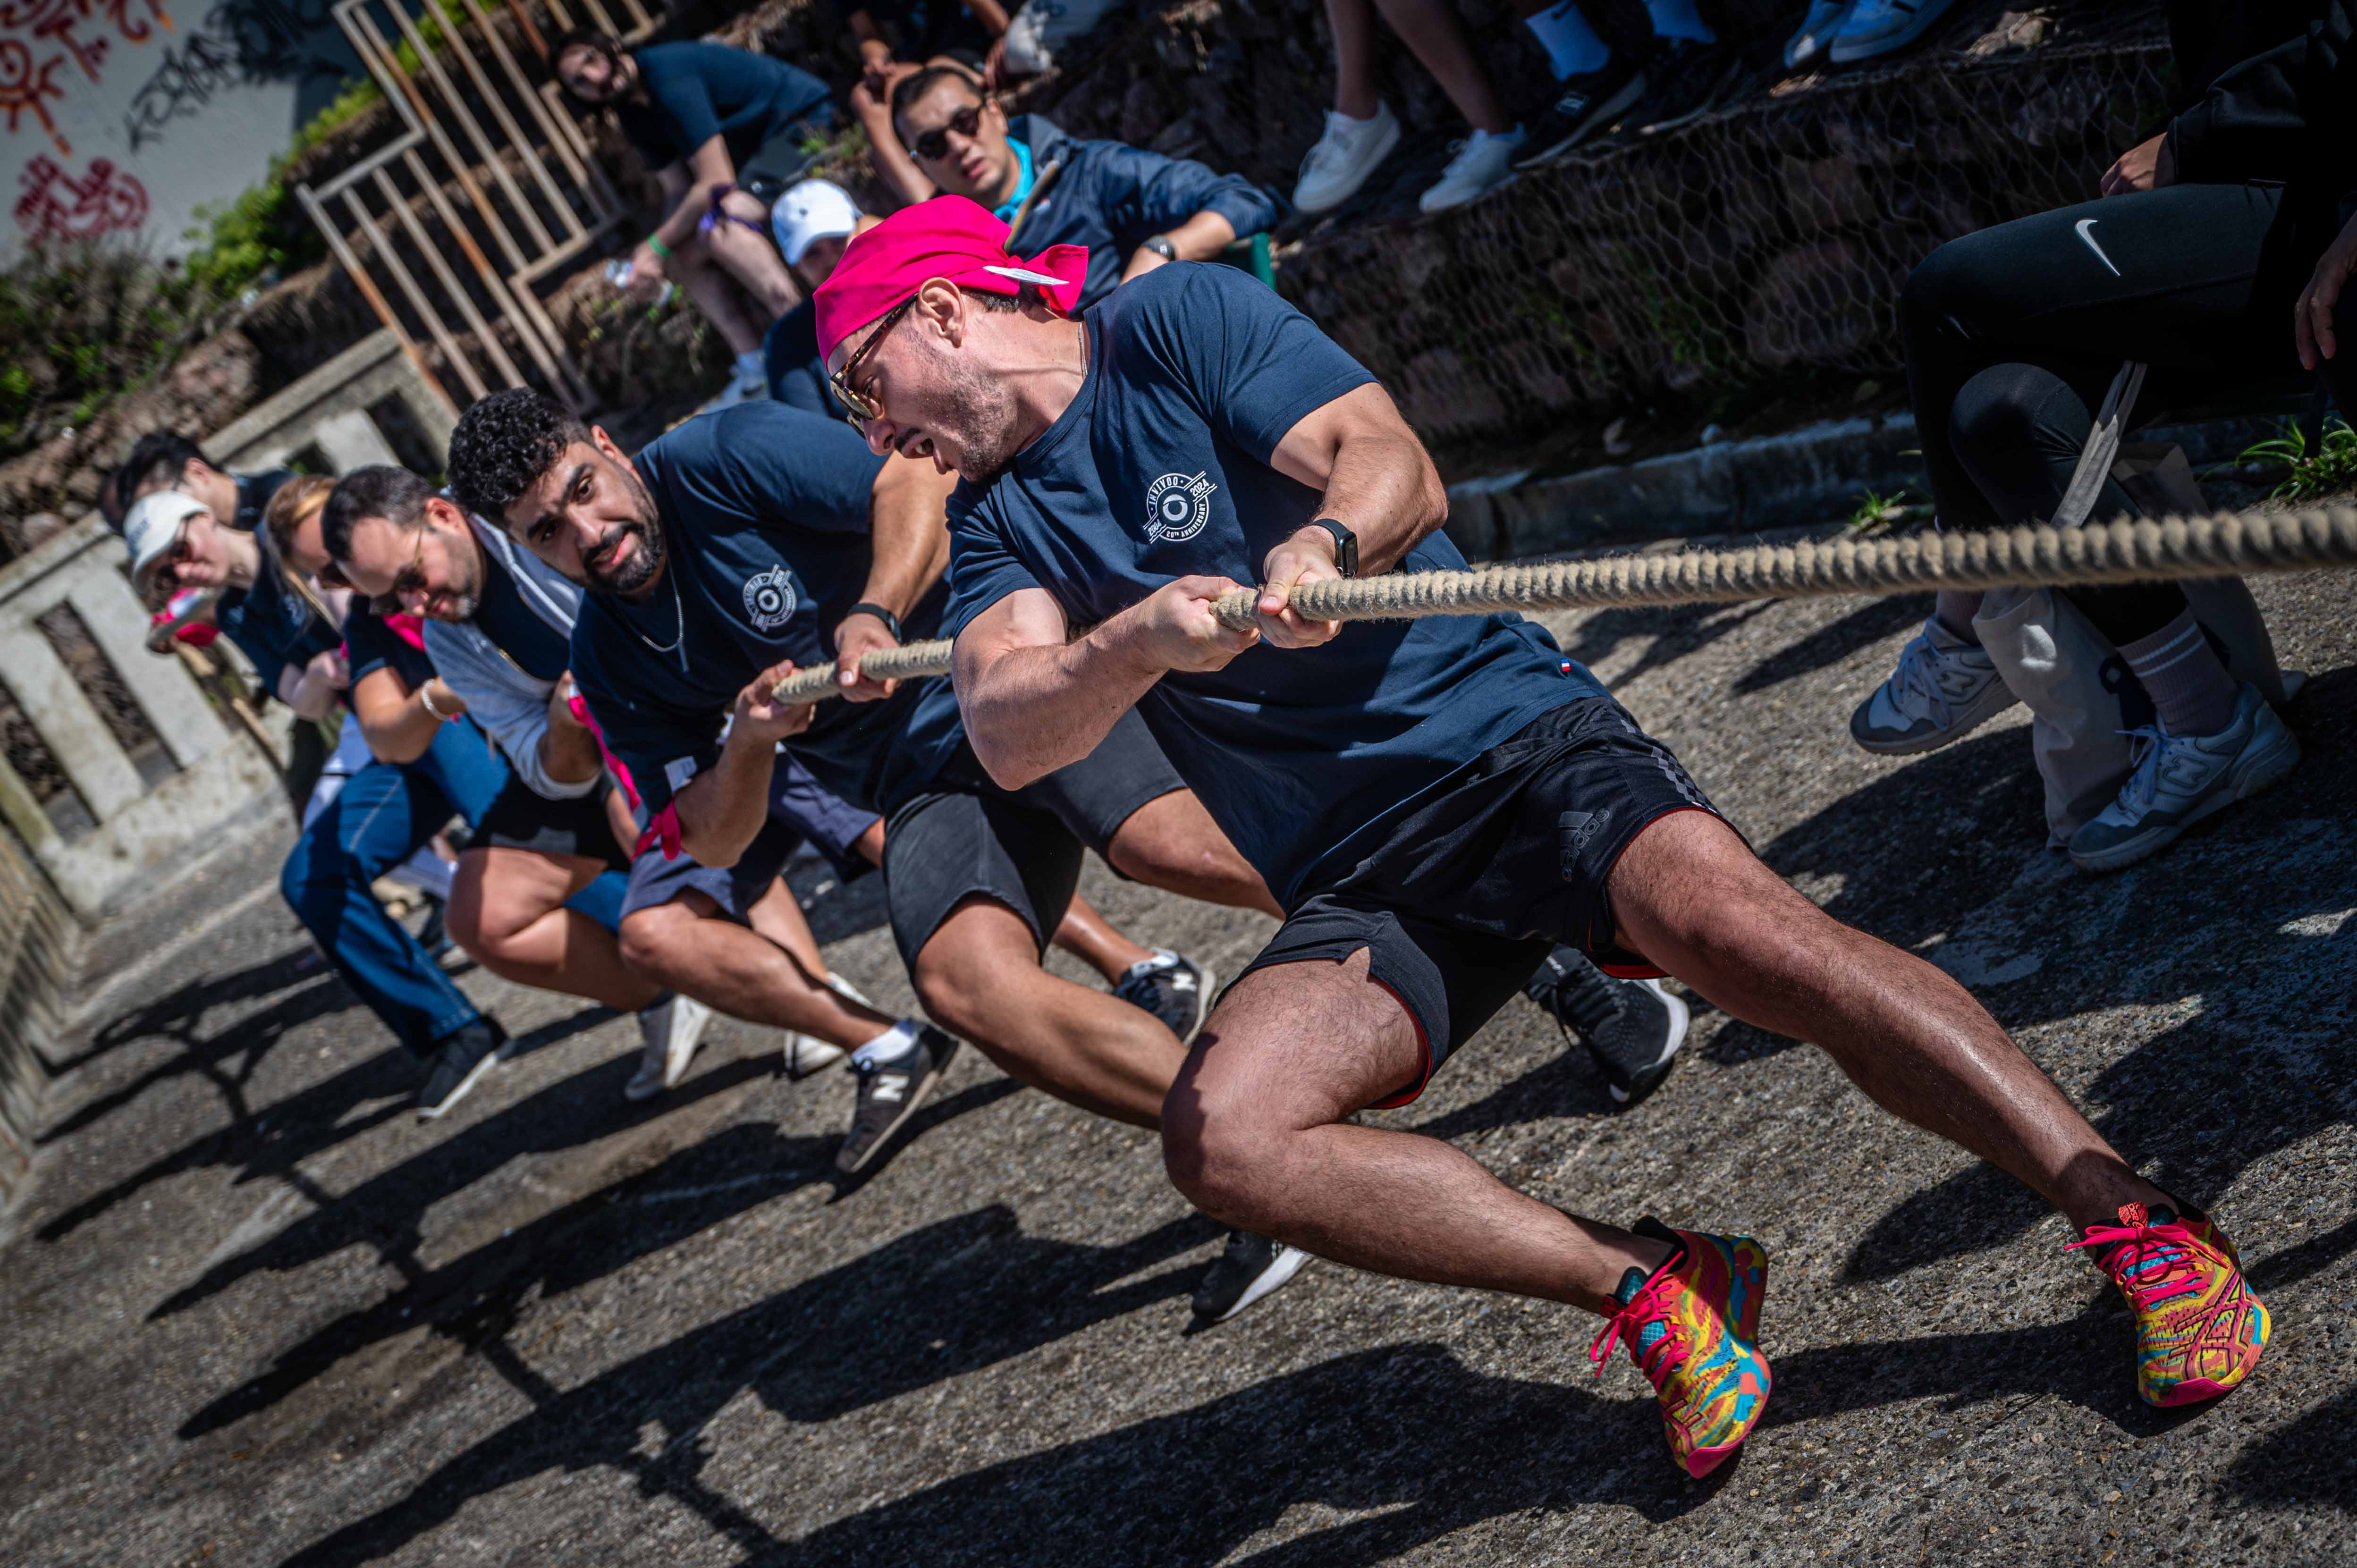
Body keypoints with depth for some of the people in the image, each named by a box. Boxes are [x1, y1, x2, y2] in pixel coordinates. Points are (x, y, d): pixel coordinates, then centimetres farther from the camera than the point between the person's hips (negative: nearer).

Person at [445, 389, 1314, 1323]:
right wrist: (750, 740, -14)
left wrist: (874, 615, -28)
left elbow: (917, 481, -11)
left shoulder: (724, 457, -6)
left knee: (1172, 846, -31)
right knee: (965, 983, -25)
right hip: (927, 784, 4)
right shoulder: (612, 666, 7)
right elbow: (709, 844, 7)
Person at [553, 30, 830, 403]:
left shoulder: (669, 76, -25)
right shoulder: (633, 113, 4)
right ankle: (756, 367, -7)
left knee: (722, 225, -33)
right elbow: (679, 191, 2)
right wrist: (656, 257, -15)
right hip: (755, 146, 10)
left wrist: (656, 246, -21)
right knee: (683, 254, -2)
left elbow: (716, 182, -27)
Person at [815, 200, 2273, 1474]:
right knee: (1222, 1136, -22)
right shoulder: (994, 521, 13)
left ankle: (2139, 1219, -23)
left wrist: (1321, 543, -33)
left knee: (1731, 922, -32)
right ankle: (1648, 1282, -14)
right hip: (1356, 885, 4)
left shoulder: (1176, 320, 2)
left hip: (1517, 739, -4)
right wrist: (1139, 642, -27)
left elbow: (1396, 465, -10)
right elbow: (1007, 733, -6)